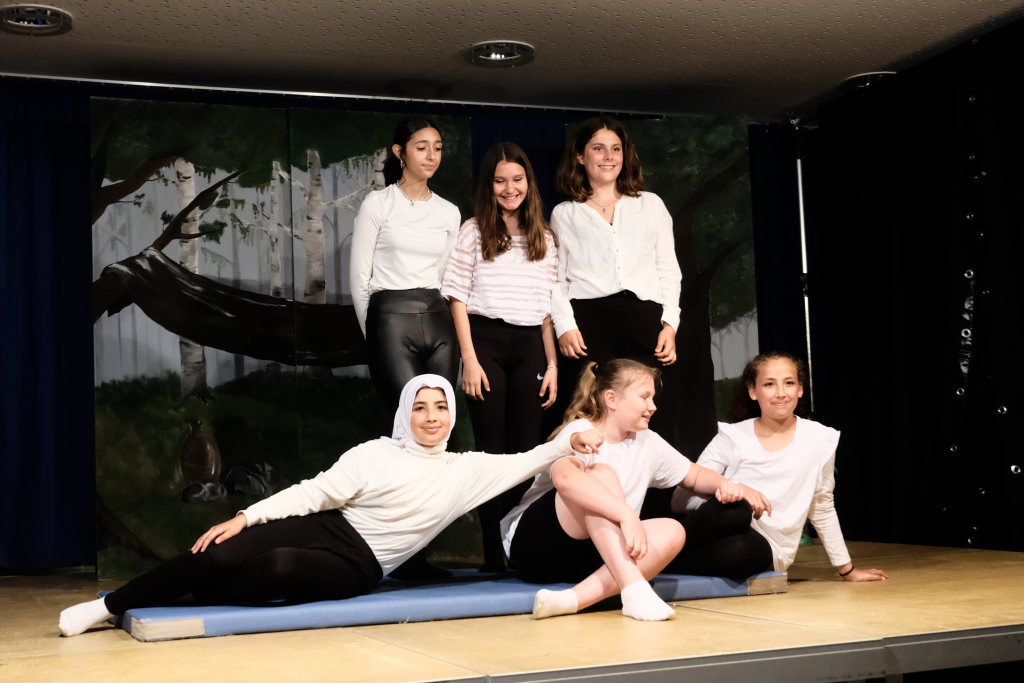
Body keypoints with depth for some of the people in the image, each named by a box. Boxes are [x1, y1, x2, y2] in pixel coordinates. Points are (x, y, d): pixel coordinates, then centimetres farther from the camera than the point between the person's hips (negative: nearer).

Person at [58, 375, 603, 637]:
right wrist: (246, 516, -8)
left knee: (283, 569, -35)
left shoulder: (464, 470, 8)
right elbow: (316, 491, 1)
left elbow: (522, 464, 6)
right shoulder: (375, 453, 5)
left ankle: (189, 604, -11)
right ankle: (109, 606, -9)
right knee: (223, 554, -23)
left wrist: (570, 440, -11)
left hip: (359, 566, 0)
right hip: (327, 527, 1)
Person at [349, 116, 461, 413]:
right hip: (392, 318, -4)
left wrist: (438, 319, 16)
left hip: (438, 321, 5)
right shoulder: (377, 203, 0)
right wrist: (374, 333, 5)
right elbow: (359, 277, 1)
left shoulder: (449, 212, 12)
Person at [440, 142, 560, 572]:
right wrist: (469, 360, -9)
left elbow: (548, 306, 12)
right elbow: (458, 298, -1)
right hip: (486, 341, -3)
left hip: (529, 346, 3)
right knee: (492, 449, -1)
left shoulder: (543, 238, 13)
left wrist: (552, 364, 5)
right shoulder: (474, 232, 3)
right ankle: (493, 552, 3)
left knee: (526, 449, 3)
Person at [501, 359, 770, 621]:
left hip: (595, 555, 7)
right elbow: (565, 478, -37)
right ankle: (634, 590, -36)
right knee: (602, 473, -27)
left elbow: (695, 475, 20)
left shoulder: (647, 443, 9)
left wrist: (728, 485, -4)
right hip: (535, 545, -7)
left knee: (671, 532, -18)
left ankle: (573, 600, -33)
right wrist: (627, 515, -47)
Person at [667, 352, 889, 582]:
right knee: (735, 509, -36)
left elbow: (822, 508, 16)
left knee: (739, 549, -37)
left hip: (765, 551, 1)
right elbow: (681, 497, -5)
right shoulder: (733, 437, 2)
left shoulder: (819, 439, 3)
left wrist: (847, 569, 21)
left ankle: (670, 564, -13)